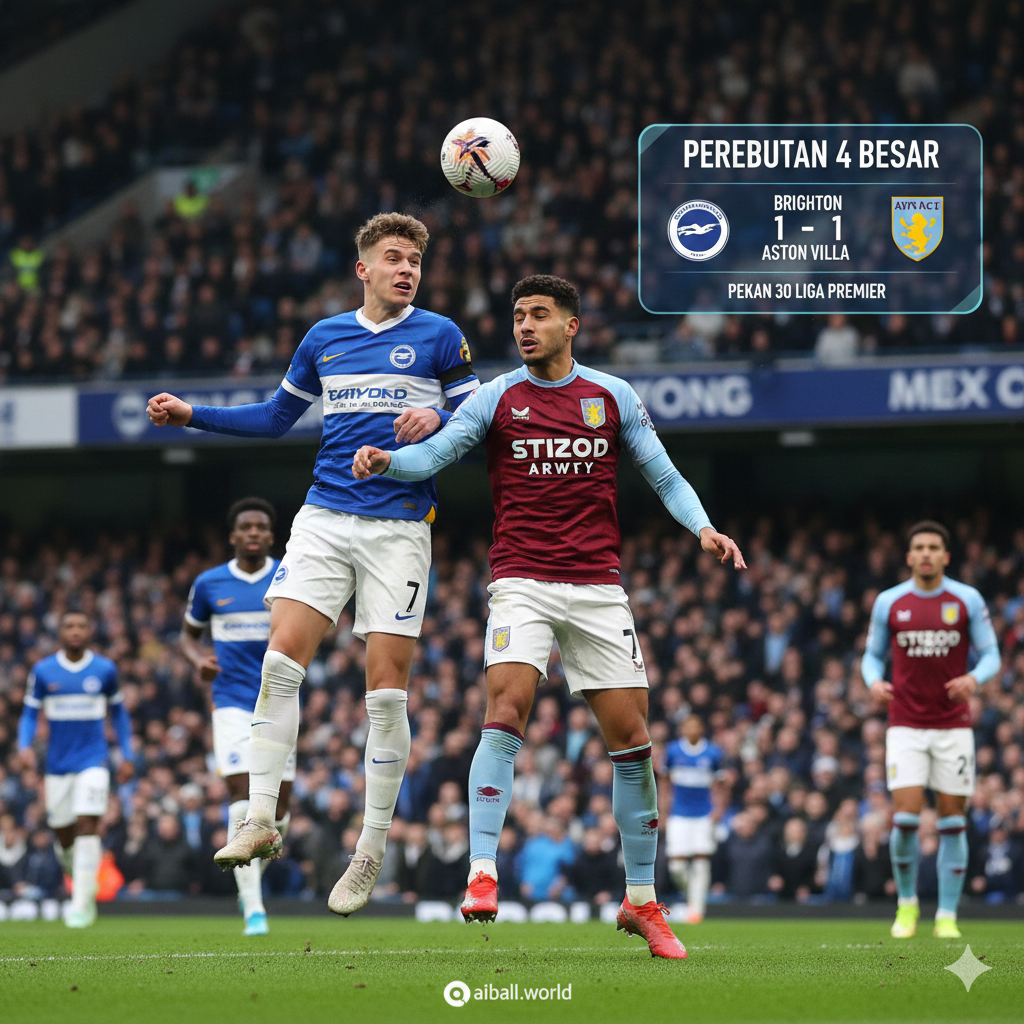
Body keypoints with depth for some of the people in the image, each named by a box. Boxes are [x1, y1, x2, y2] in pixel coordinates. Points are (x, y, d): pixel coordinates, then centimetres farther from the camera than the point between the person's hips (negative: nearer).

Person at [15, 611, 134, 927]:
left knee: (87, 825, -17)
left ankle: (82, 904, -16)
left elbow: (119, 714, 13)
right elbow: (29, 714, 6)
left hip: (93, 762, -2)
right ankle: (81, 887, 33)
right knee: (63, 835, 6)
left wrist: (127, 756, 9)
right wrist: (24, 747, -12)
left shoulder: (105, 670, 2)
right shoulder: (43, 672, 1)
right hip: (58, 766, 2)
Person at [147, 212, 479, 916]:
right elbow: (275, 417, 25)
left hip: (399, 528, -3)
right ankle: (261, 821, -9)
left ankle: (371, 852, 4)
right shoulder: (324, 339, 13)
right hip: (325, 519, 3)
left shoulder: (439, 336, 3)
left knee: (386, 691, -5)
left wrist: (436, 420, -18)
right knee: (281, 660, -13)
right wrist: (192, 415, 17)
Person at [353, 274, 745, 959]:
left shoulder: (613, 397, 8)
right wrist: (386, 461, -27)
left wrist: (703, 527, -4)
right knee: (505, 711, -23)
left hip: (598, 585, 2)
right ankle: (482, 874, -25)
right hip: (522, 584, -2)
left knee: (632, 740, 0)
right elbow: (436, 453, -6)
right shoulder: (498, 397, 4)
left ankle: (642, 901, 12)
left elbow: (663, 475, 13)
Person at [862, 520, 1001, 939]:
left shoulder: (968, 600, -1)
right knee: (905, 817, -11)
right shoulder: (889, 602, 2)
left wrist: (974, 678, -19)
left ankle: (947, 916, 7)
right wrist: (874, 681, -10)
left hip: (953, 725, 0)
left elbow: (991, 654, 2)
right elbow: (873, 655, 12)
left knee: (952, 819, -1)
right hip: (906, 726, 0)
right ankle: (907, 904, 10)